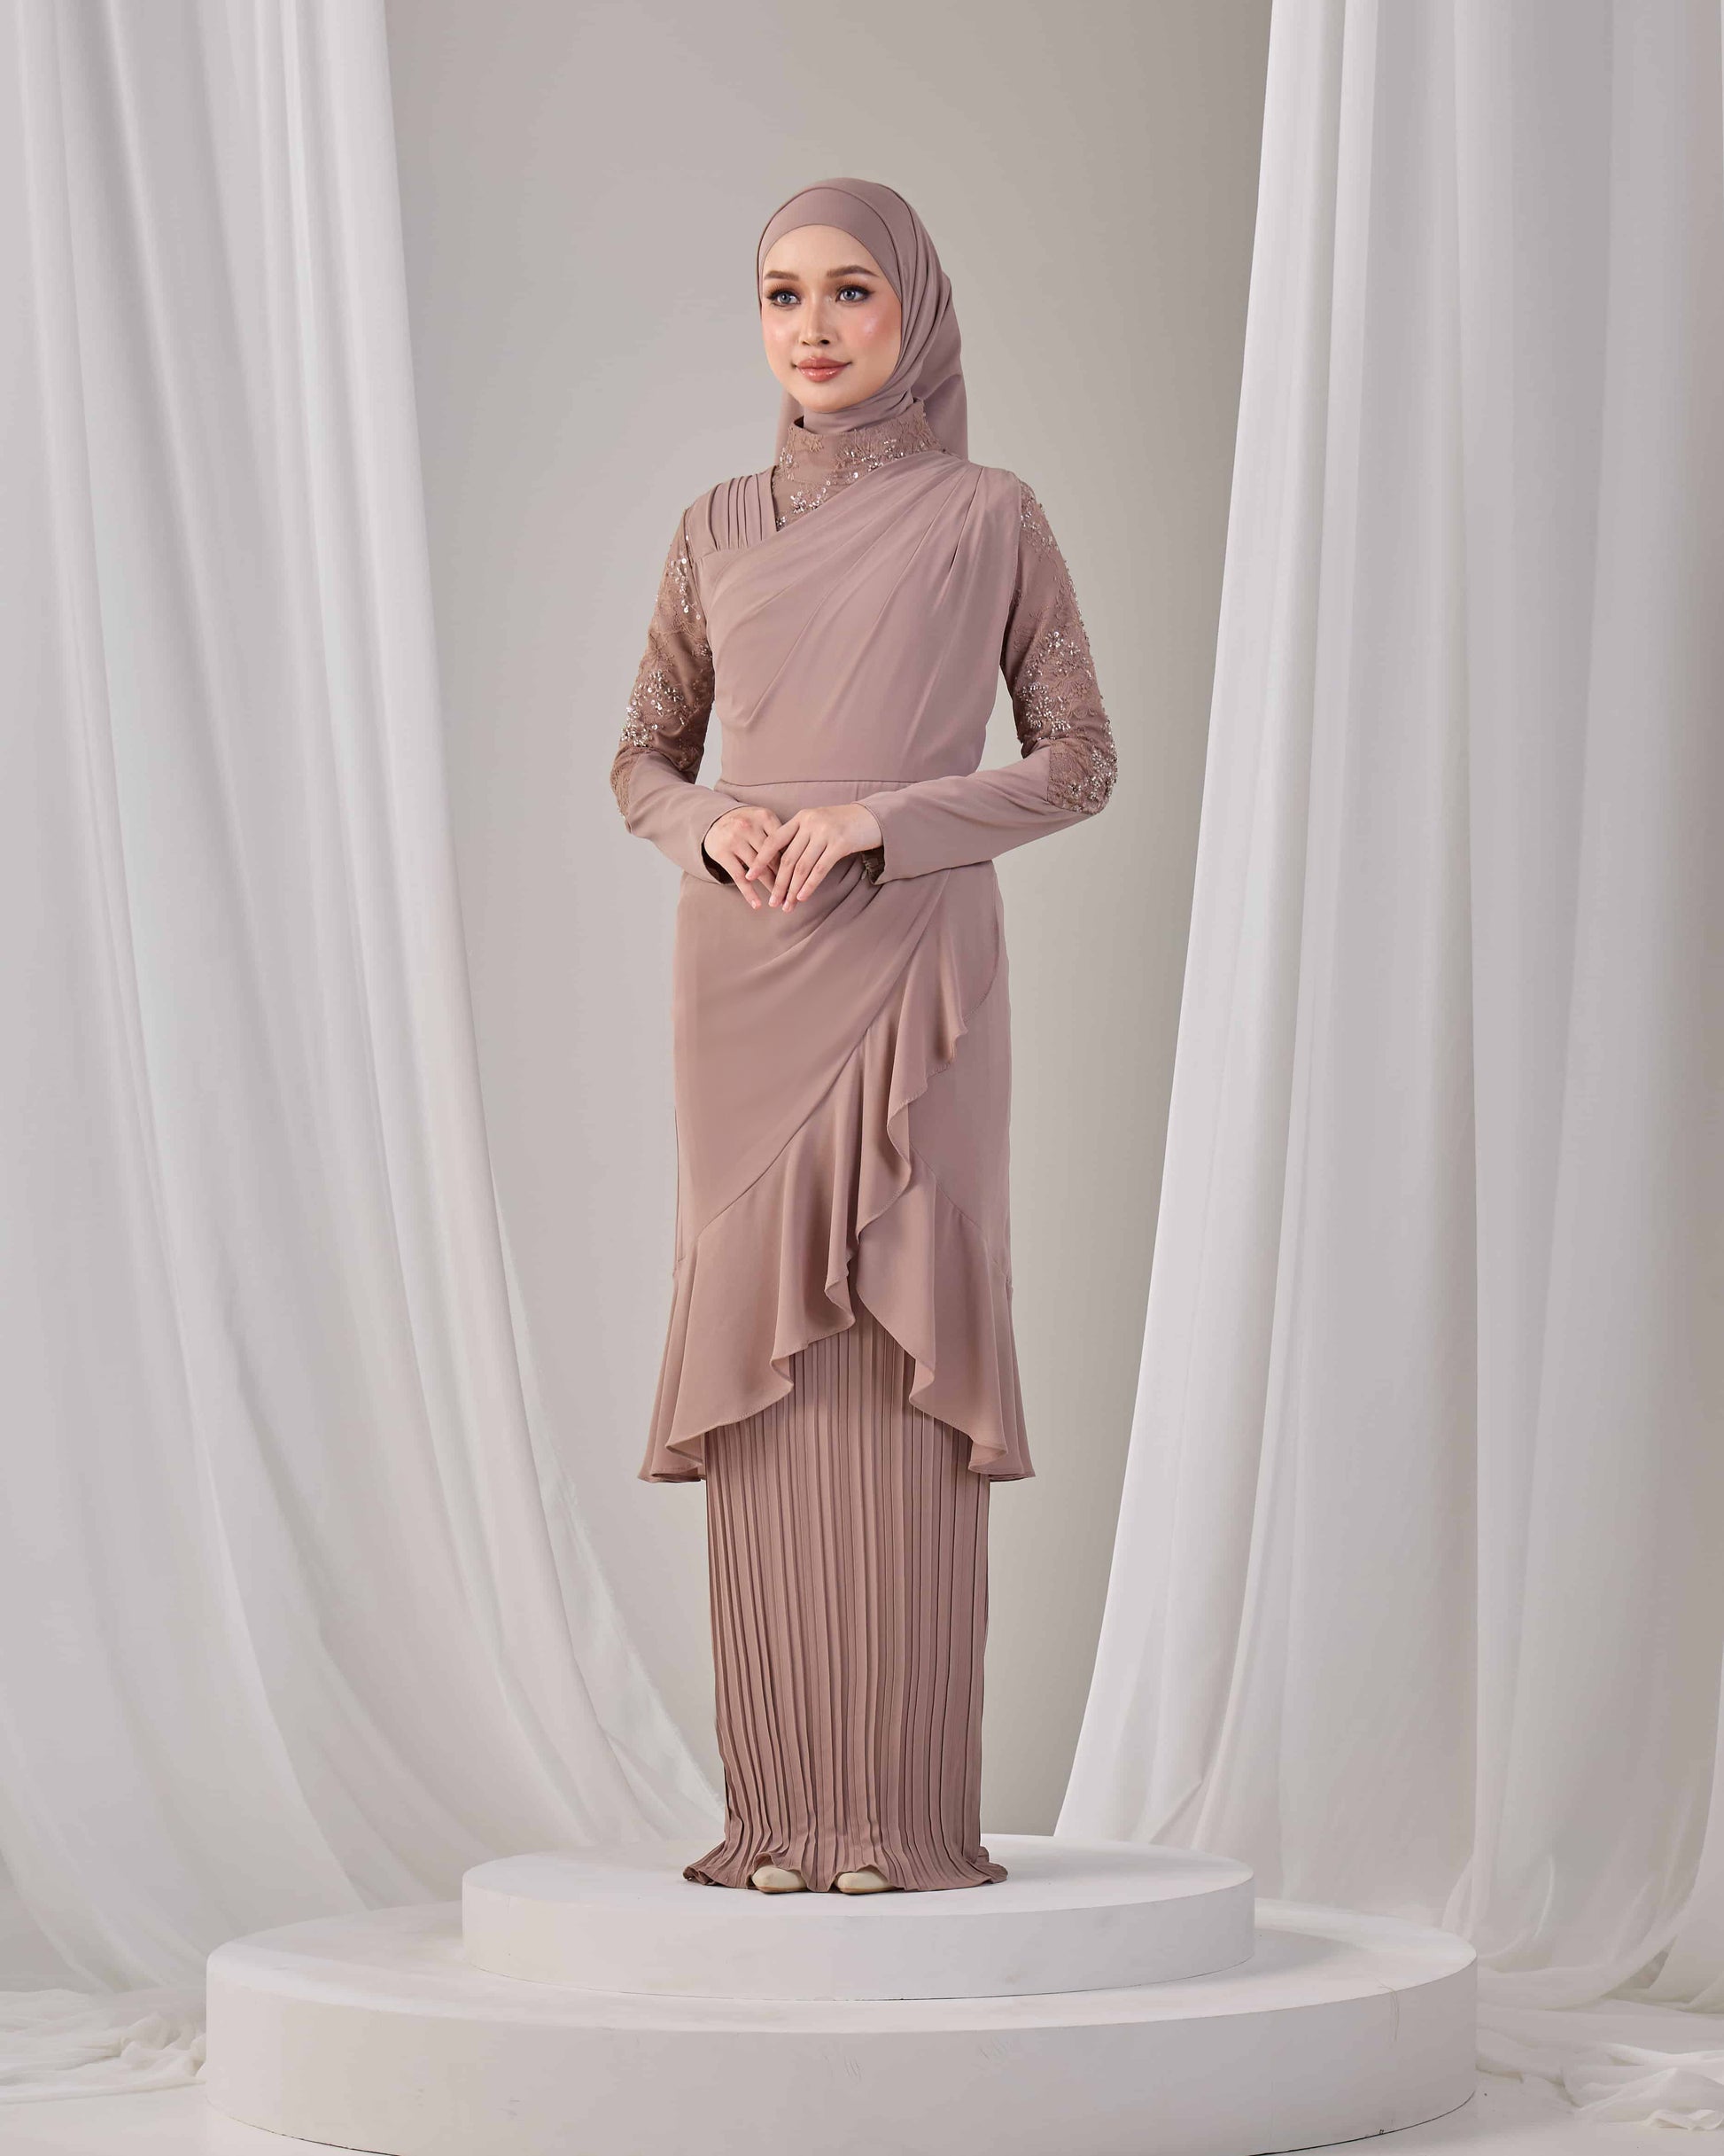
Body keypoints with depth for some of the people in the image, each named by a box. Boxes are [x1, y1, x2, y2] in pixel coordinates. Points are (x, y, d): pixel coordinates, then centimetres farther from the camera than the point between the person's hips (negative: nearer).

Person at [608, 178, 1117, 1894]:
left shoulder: (987, 516, 3)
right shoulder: (718, 529, 13)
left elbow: (1079, 763, 1)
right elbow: (643, 760, 15)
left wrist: (874, 817, -12)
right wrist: (713, 828, -8)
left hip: (907, 978, -3)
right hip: (743, 987, 3)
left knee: (900, 1368, -6)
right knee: (763, 1366, 2)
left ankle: (908, 1816, 0)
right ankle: (779, 1812, 8)